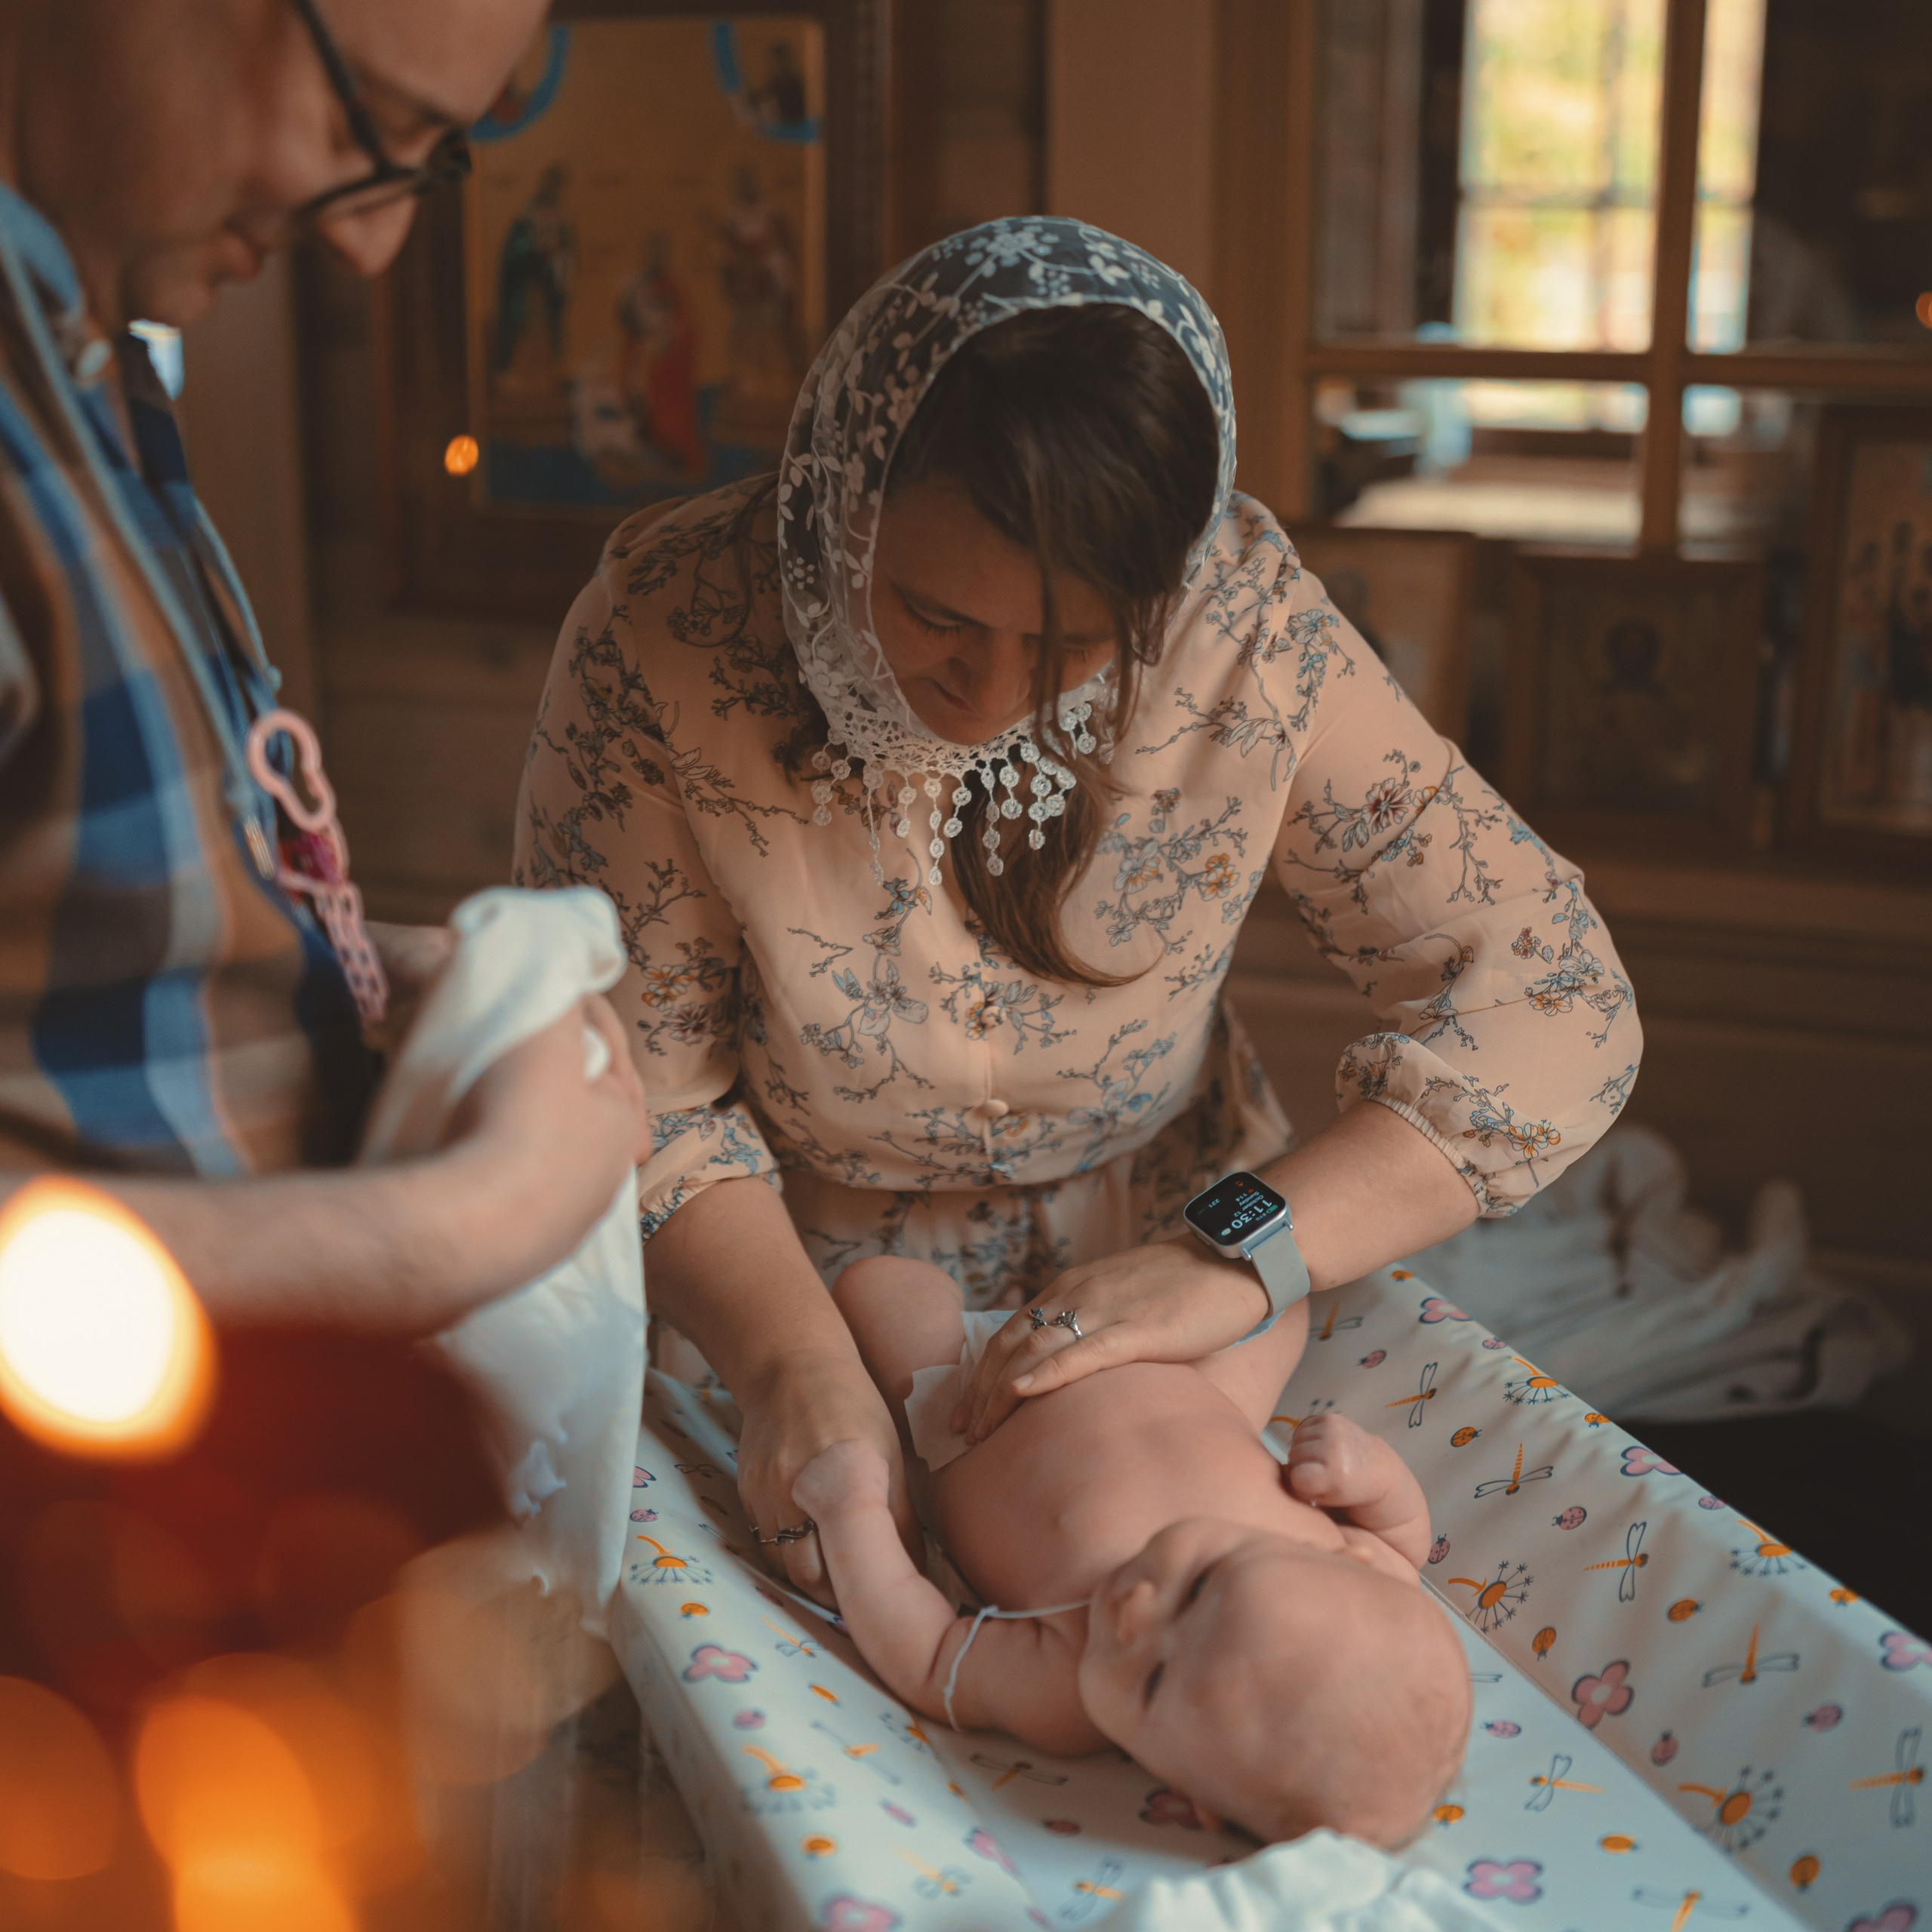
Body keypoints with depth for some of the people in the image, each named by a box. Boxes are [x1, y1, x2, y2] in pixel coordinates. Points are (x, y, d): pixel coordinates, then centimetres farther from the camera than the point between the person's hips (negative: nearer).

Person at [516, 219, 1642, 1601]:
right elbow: (630, 1087, -11)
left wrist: (1241, 1255, -28)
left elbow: (1554, 999, -15)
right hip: (788, 1306, -1)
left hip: (1159, 1288, 1)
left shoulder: (1243, 627, -18)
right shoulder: (666, 638, -20)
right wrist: (794, 1367, -29)